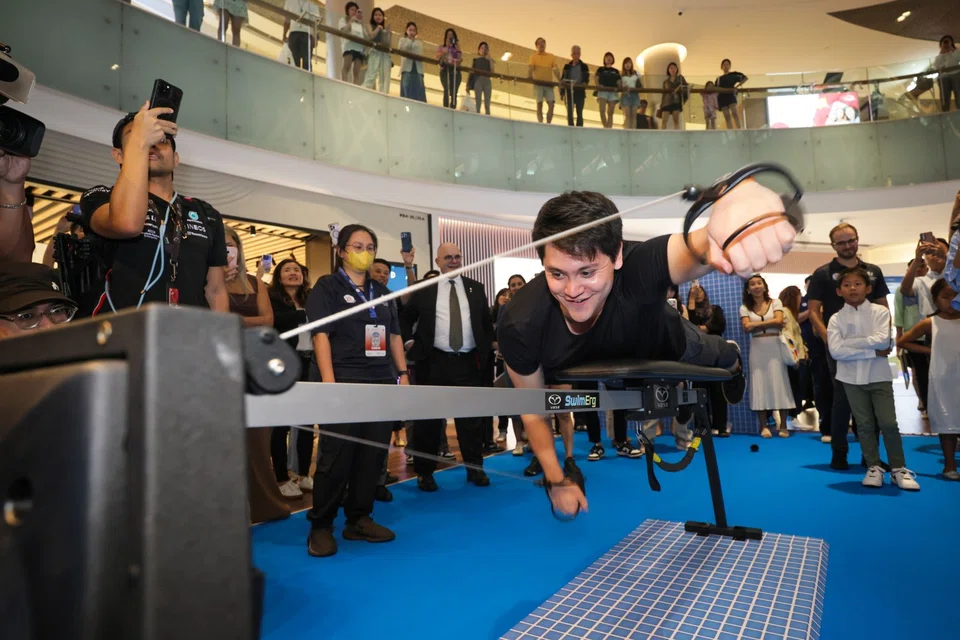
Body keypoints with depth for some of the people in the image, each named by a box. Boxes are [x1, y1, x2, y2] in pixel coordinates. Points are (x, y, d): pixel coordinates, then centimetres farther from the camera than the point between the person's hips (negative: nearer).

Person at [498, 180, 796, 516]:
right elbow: (533, 411, -23)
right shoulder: (520, 325, -41)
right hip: (586, 371, 0)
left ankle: (732, 357, 68)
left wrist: (739, 199, -97)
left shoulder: (640, 266, -50)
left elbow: (700, 247, -75)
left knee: (719, 358, 30)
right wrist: (557, 481, -13)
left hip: (663, 346, 0)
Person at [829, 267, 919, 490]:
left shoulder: (880, 311, -2)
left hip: (879, 375, 0)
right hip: (852, 378, 1)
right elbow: (836, 351, -14)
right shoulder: (836, 319, -2)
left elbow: (883, 340, -18)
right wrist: (873, 352, -16)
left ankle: (898, 469, 12)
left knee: (888, 422, -1)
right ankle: (873, 468, 16)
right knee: (864, 424, 6)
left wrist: (850, 342, -15)